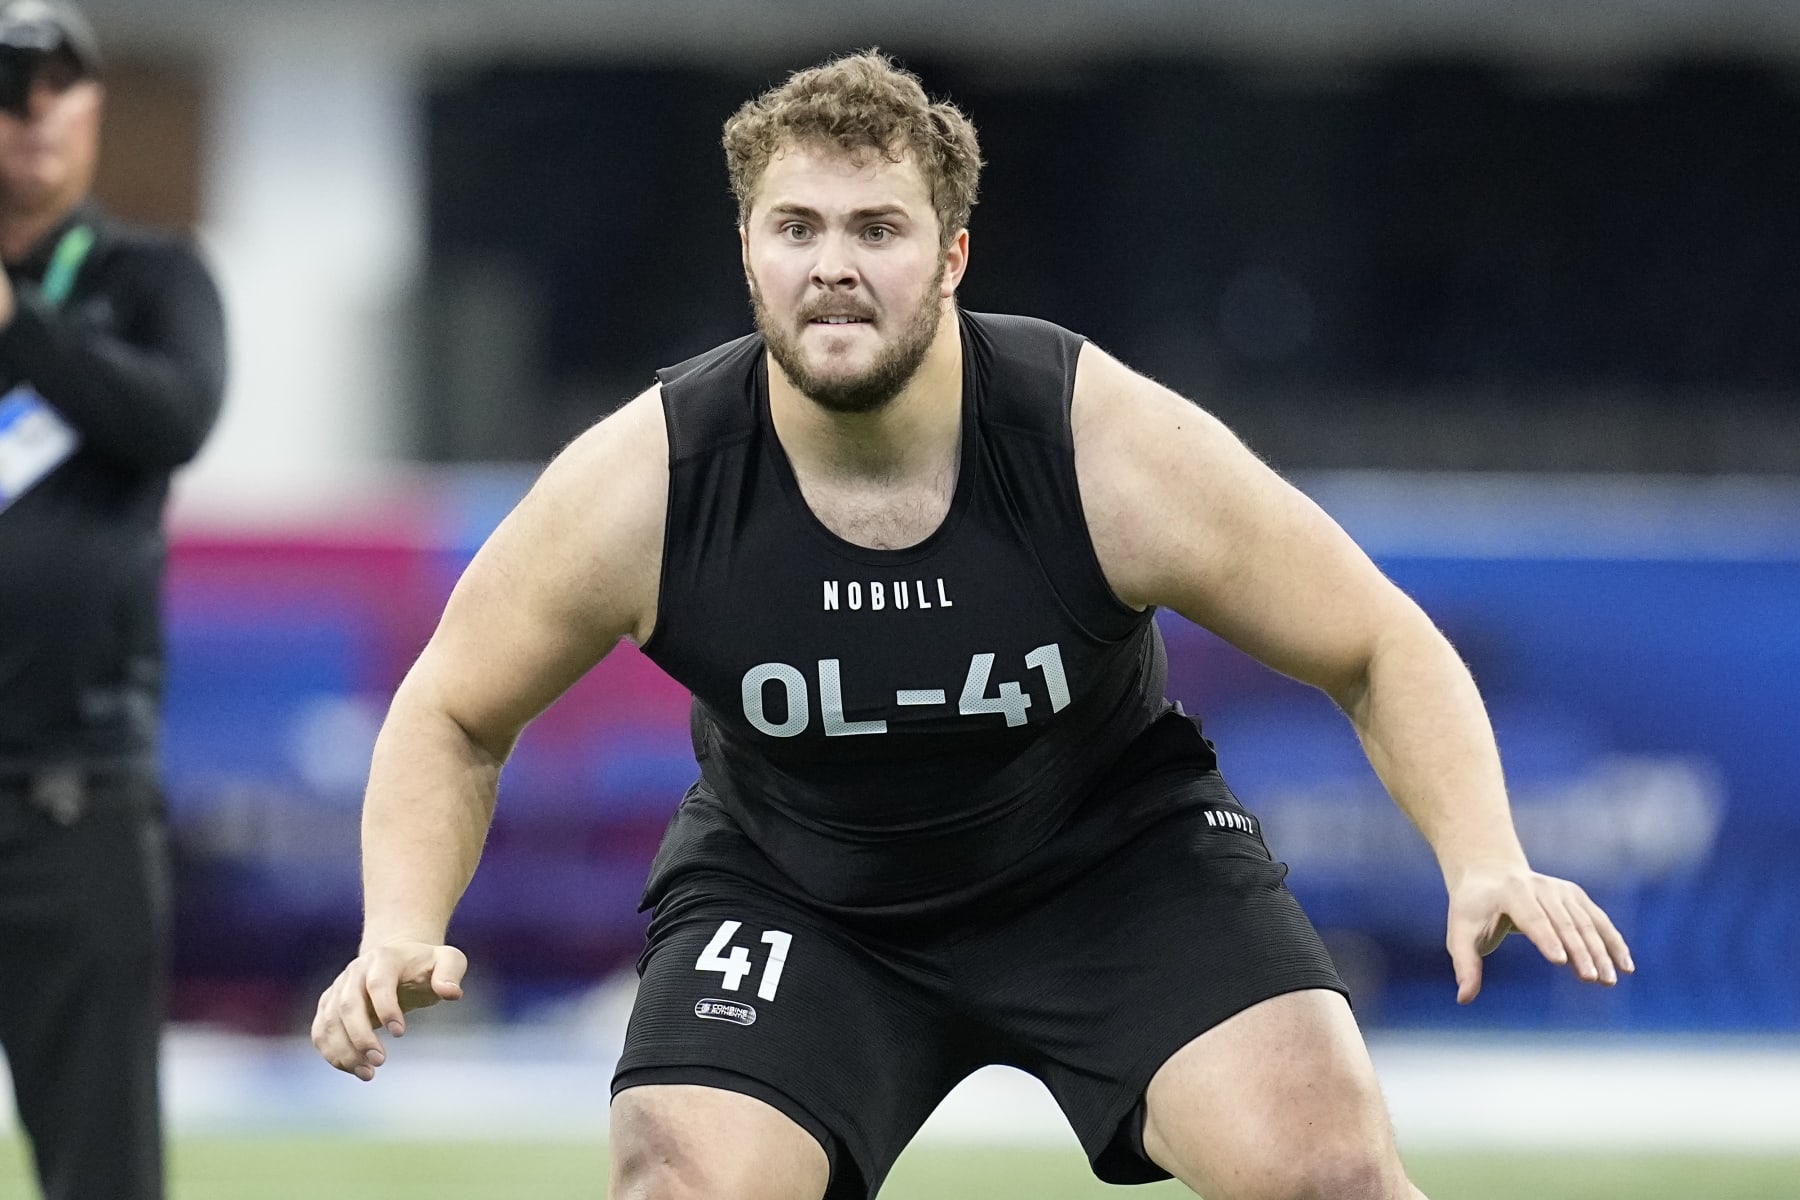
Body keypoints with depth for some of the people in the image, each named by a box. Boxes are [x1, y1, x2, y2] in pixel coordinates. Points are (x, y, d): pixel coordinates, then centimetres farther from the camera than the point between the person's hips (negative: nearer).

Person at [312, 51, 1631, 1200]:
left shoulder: (1115, 451, -25)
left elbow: (1385, 652, -13)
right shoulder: (643, 486, -22)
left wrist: (1487, 865, -29)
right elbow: (452, 716, -5)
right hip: (791, 896, 1)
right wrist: (400, 935, -22)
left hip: (1116, 858, 0)